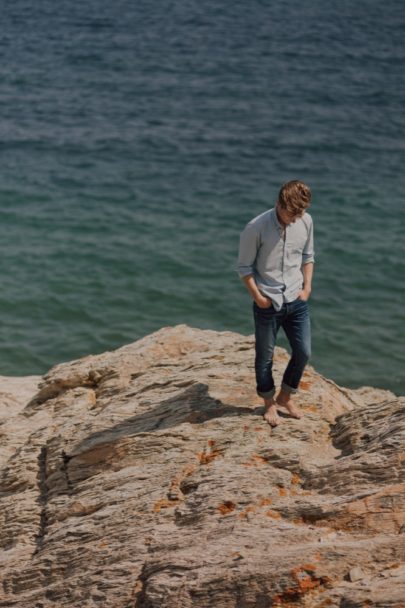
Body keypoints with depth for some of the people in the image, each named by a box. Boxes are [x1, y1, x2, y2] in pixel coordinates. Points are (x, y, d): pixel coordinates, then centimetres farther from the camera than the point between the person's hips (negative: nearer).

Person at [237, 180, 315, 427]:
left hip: (297, 302, 4)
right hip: (268, 304, -4)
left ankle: (286, 396, 32)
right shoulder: (256, 228, -19)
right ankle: (270, 403, 31)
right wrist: (257, 296, -12)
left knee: (303, 352, 8)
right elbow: (245, 266, -9)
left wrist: (307, 287, 2)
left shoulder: (306, 222, -5)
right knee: (265, 357, 9)